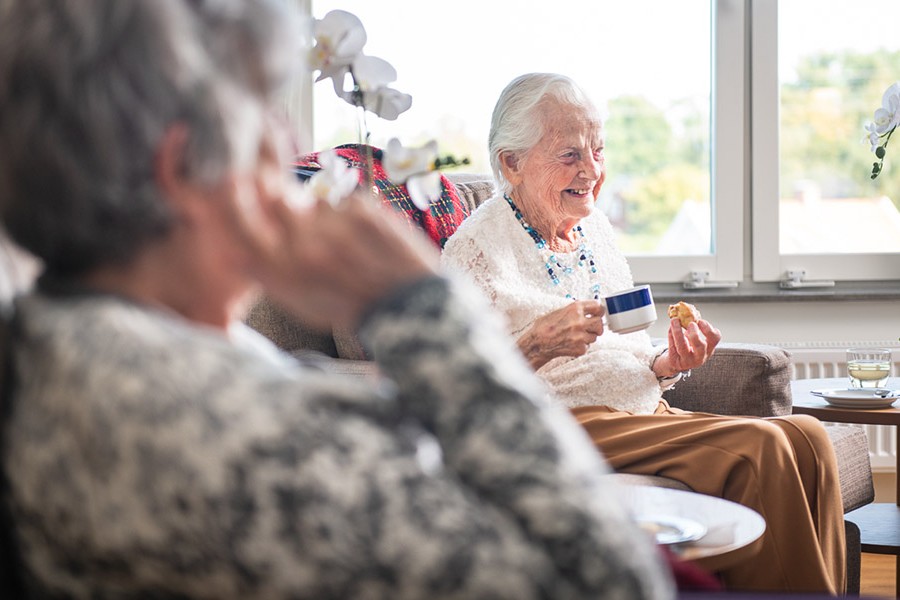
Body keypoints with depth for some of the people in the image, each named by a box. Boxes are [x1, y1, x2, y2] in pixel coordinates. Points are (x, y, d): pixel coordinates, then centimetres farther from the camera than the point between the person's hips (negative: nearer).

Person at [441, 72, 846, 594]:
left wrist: (667, 366, 0)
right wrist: (538, 344, -25)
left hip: (645, 415, 8)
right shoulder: (477, 248, -6)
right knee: (759, 450, -25)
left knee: (806, 437, -15)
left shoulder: (594, 228, 17)